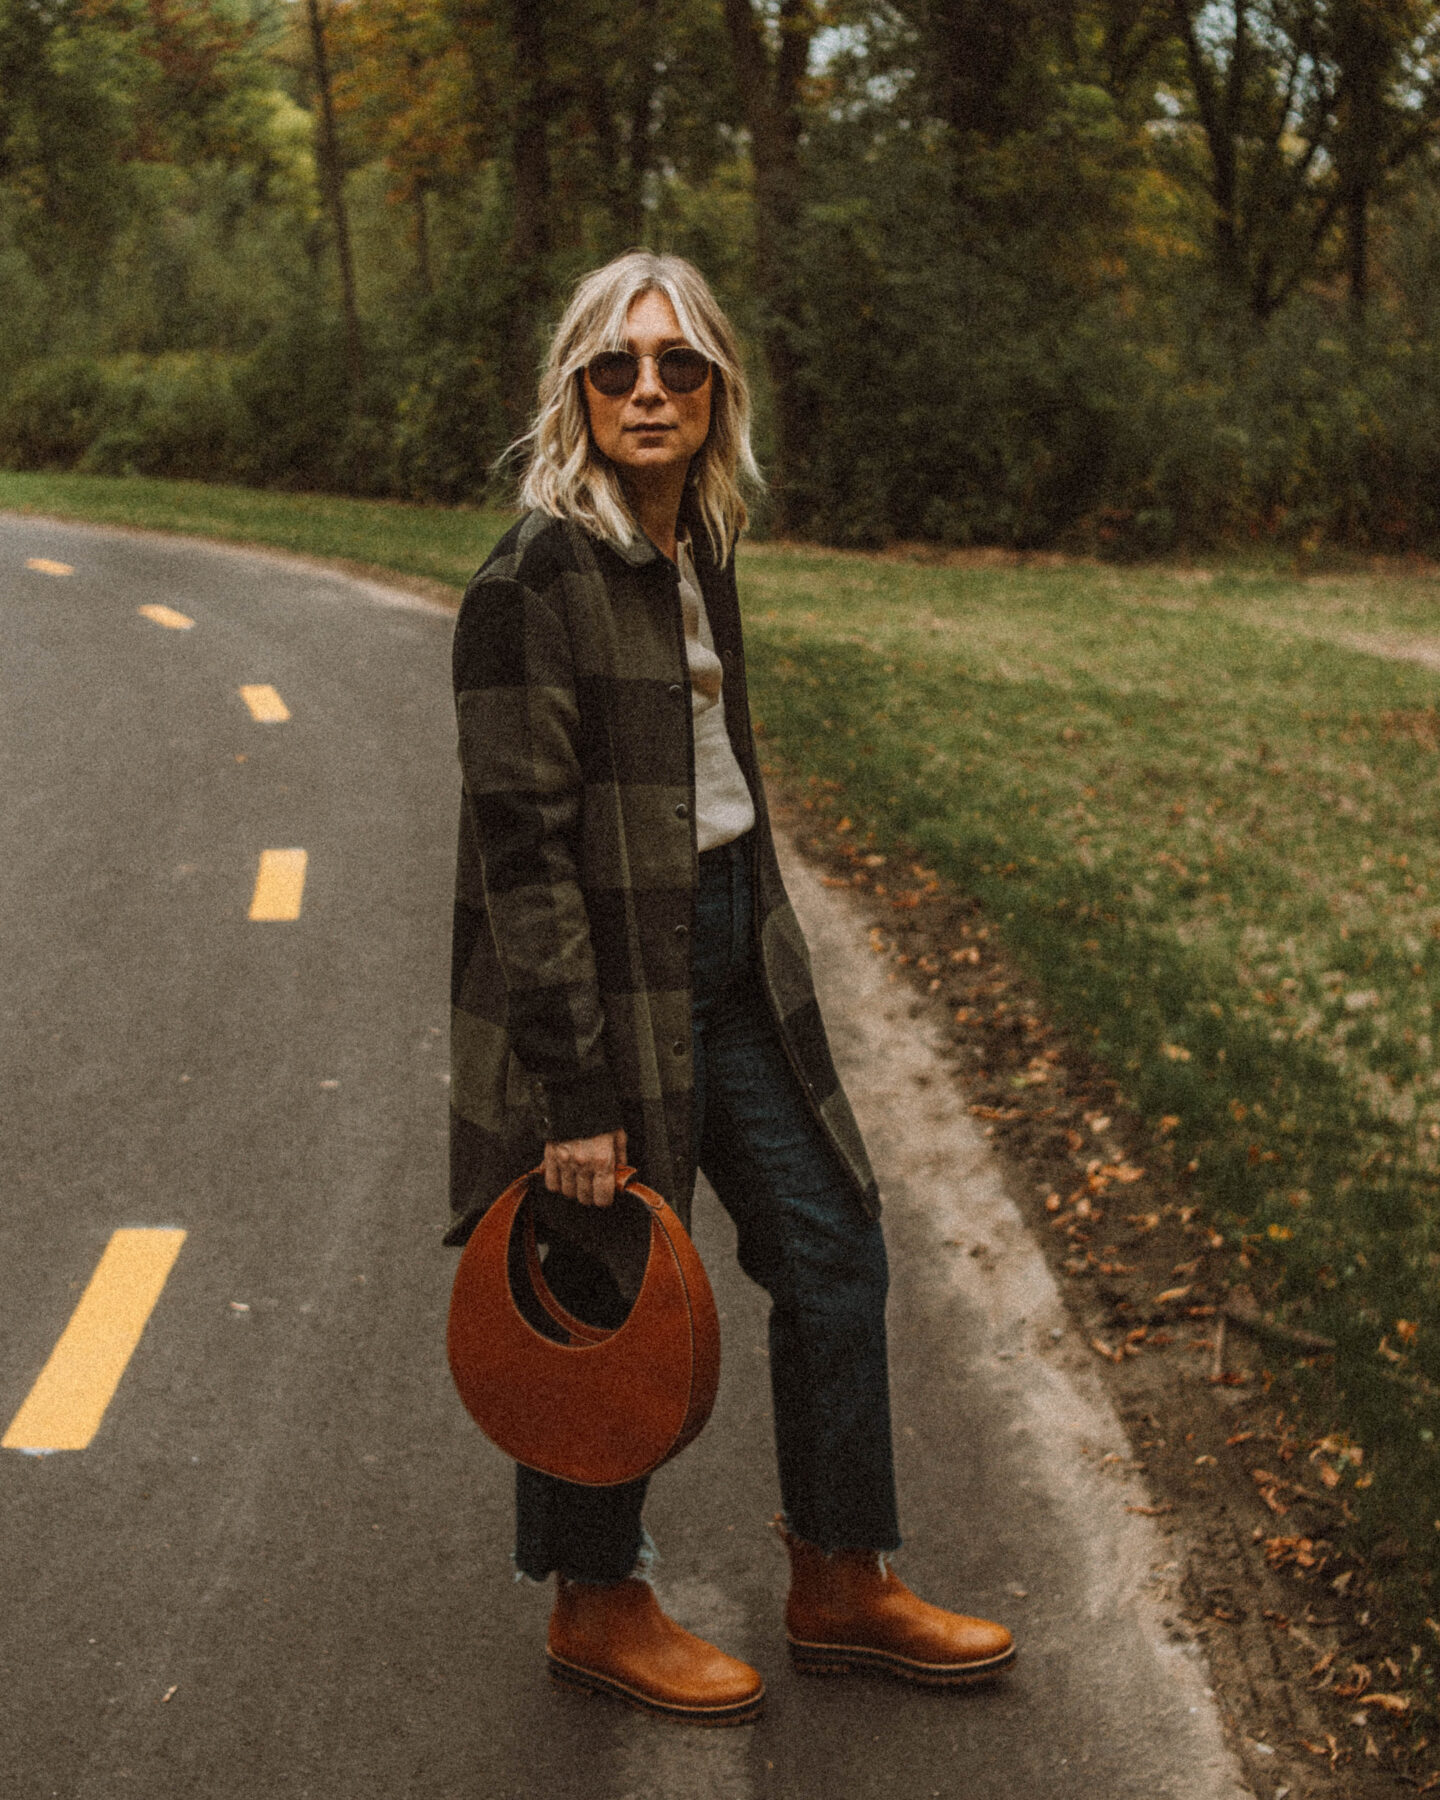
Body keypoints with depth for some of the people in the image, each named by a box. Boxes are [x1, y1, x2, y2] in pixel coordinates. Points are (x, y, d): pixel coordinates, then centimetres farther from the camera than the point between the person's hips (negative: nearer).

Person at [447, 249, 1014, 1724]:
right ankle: (596, 1607, 30)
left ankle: (839, 1588, 29)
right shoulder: (533, 583, -18)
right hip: (606, 985, -8)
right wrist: (575, 1093, -21)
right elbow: (524, 855, -20)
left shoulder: (696, 550, 7)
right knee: (608, 1295, 7)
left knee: (833, 1247, 13)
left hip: (728, 953, 9)